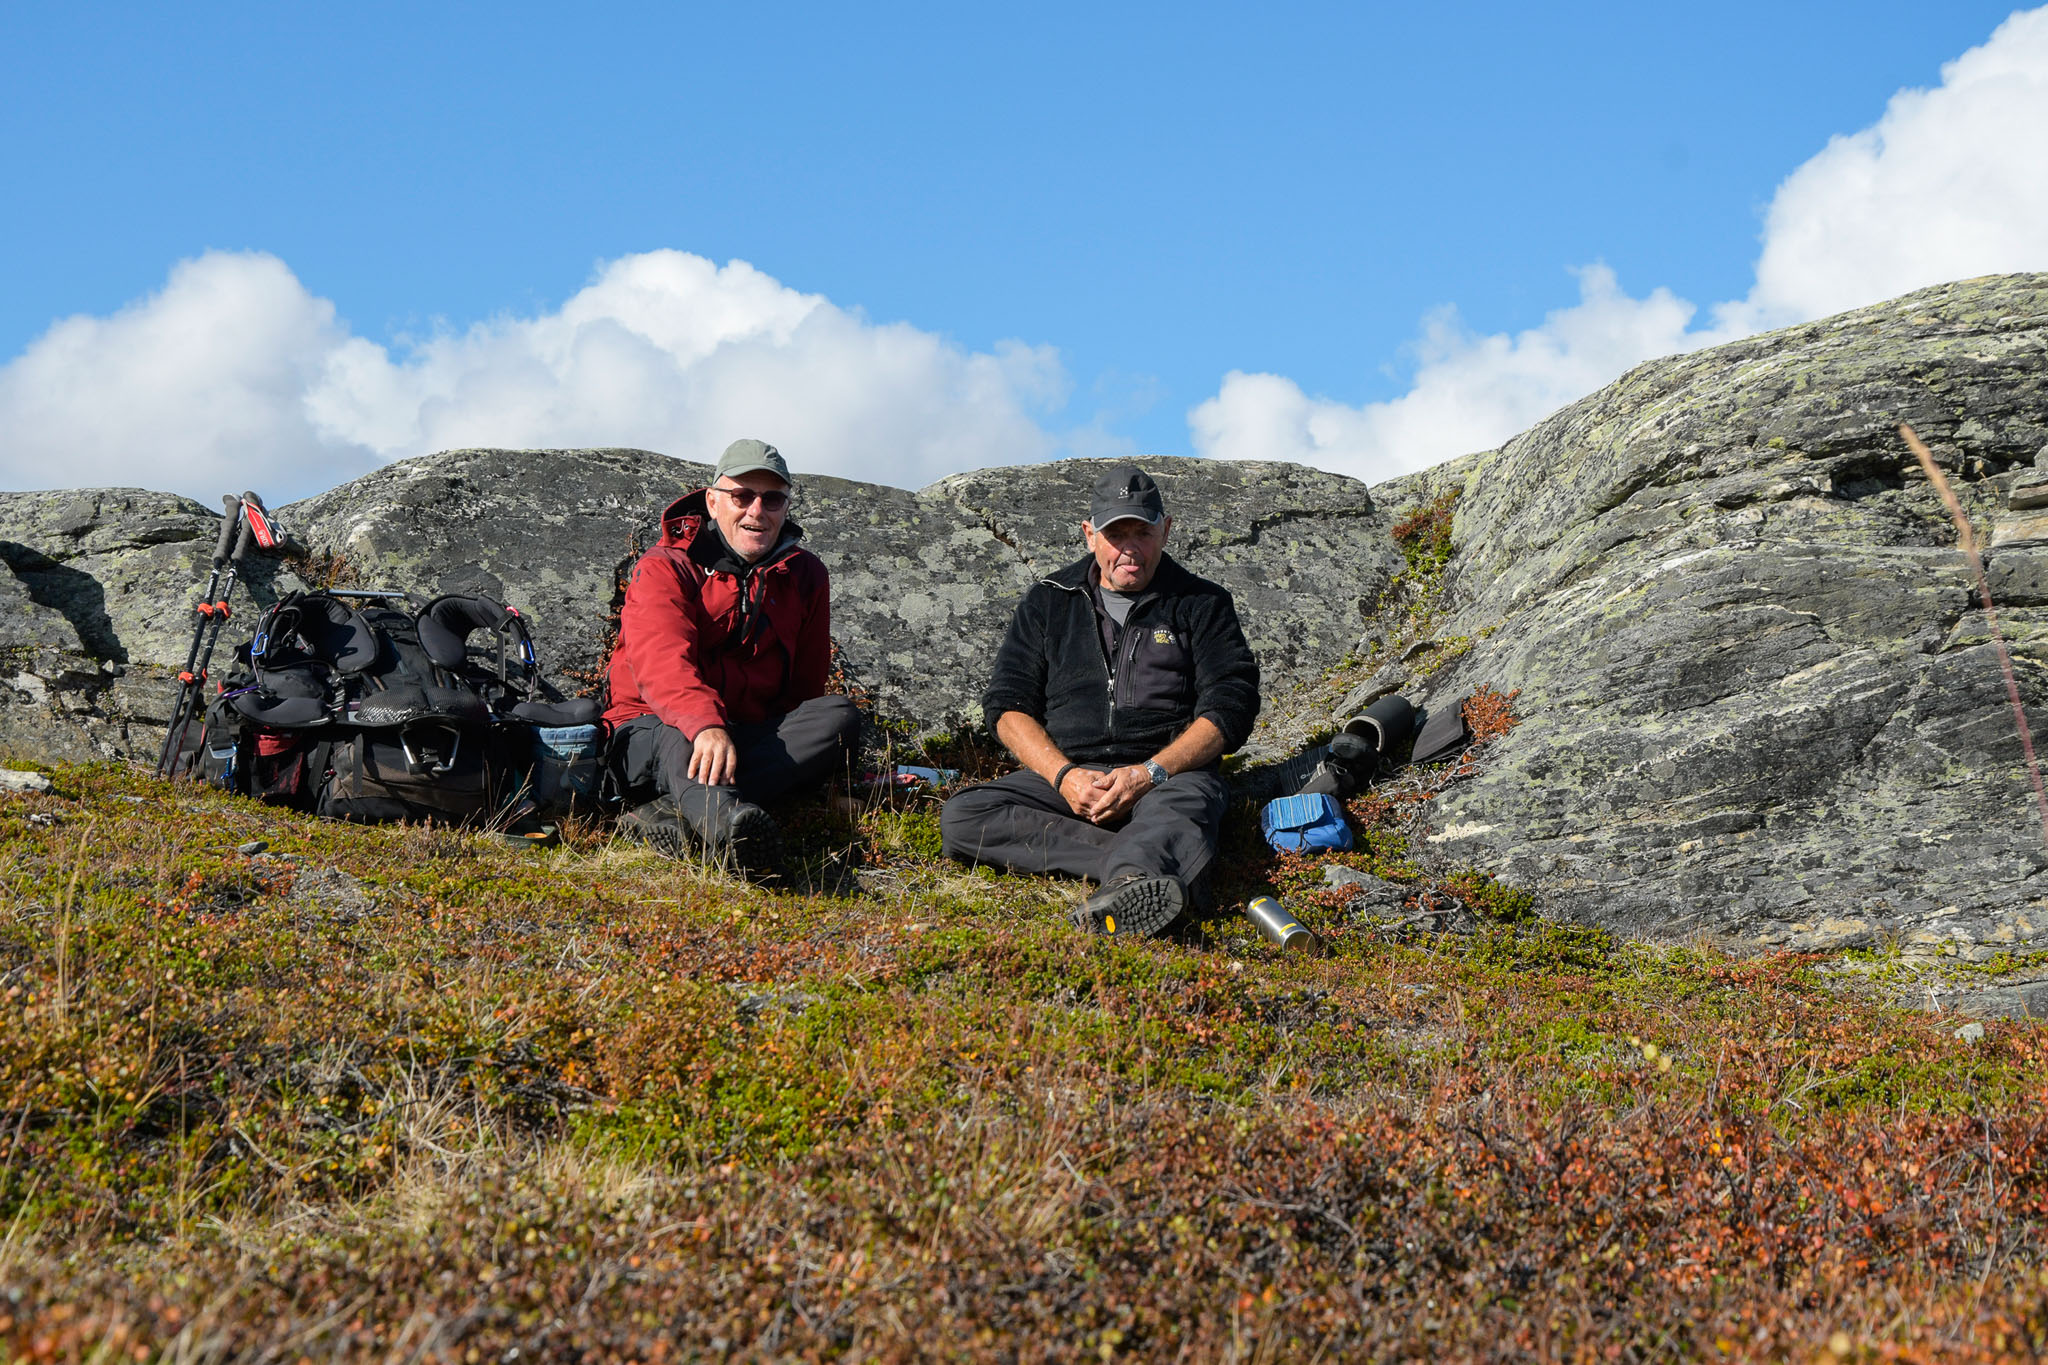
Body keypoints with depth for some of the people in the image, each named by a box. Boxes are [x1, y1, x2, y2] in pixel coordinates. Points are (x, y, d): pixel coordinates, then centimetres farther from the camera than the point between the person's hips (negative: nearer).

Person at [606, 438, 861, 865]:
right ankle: (723, 818, -77)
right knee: (680, 738, -39)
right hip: (653, 730, -4)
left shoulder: (805, 576, 12)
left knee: (840, 717, -24)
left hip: (752, 737, 4)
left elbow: (805, 684, 16)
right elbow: (662, 662, -24)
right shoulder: (665, 569, -4)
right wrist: (706, 726, -44)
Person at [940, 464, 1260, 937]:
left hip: (1171, 773, -3)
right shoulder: (1047, 604, 16)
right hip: (1063, 772, 3)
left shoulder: (1202, 605, 10)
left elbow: (1230, 708, 0)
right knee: (960, 819, -25)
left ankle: (1131, 886, -75)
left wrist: (1148, 774, -16)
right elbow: (1008, 705, 9)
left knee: (1180, 813, -40)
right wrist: (1064, 775, -11)